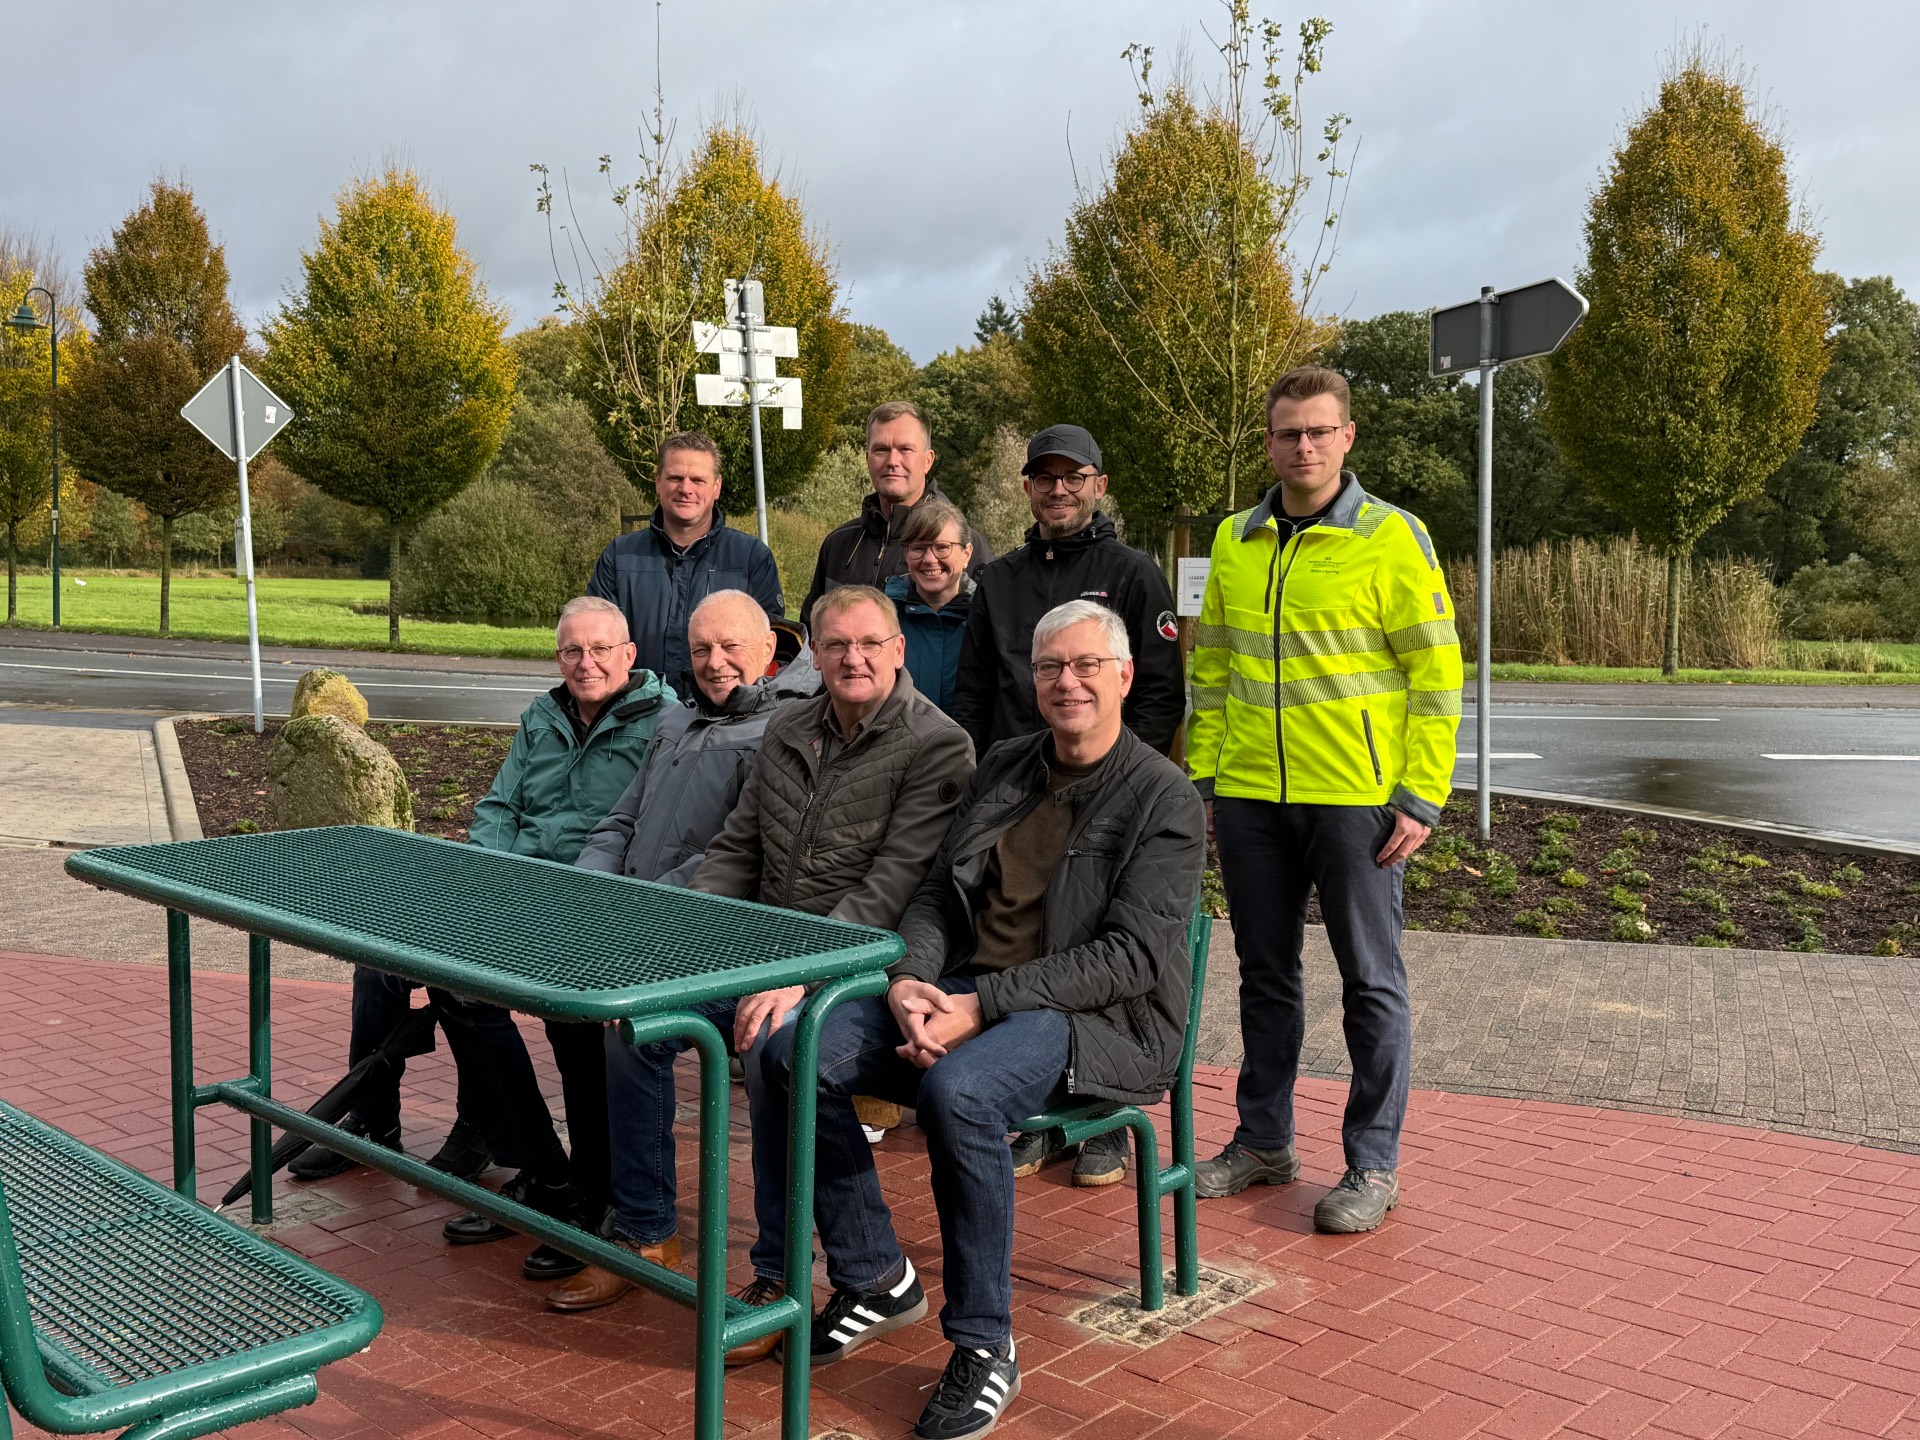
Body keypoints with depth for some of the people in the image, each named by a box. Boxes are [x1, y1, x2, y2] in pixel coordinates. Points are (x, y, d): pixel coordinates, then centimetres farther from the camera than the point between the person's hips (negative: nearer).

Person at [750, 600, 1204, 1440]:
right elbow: (935, 895, 14)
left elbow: (1131, 957, -14)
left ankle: (983, 1346, -17)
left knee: (958, 1089, -37)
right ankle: (876, 1281, 2)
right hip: (961, 992, 6)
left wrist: (983, 1007, -21)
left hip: (1100, 1021, -6)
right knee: (795, 1051, -15)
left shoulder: (1163, 799, -5)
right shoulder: (1003, 769, 15)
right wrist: (909, 980, -9)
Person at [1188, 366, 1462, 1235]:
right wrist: (1203, 775, 9)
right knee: (1265, 974, 14)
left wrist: (1422, 797, -10)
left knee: (1371, 982, 4)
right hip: (1249, 797, 5)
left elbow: (1436, 673, -5)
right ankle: (1264, 1141, 27)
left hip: (1356, 797, -4)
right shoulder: (1235, 541, 10)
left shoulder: (1392, 537, -4)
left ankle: (1373, 1166, 15)